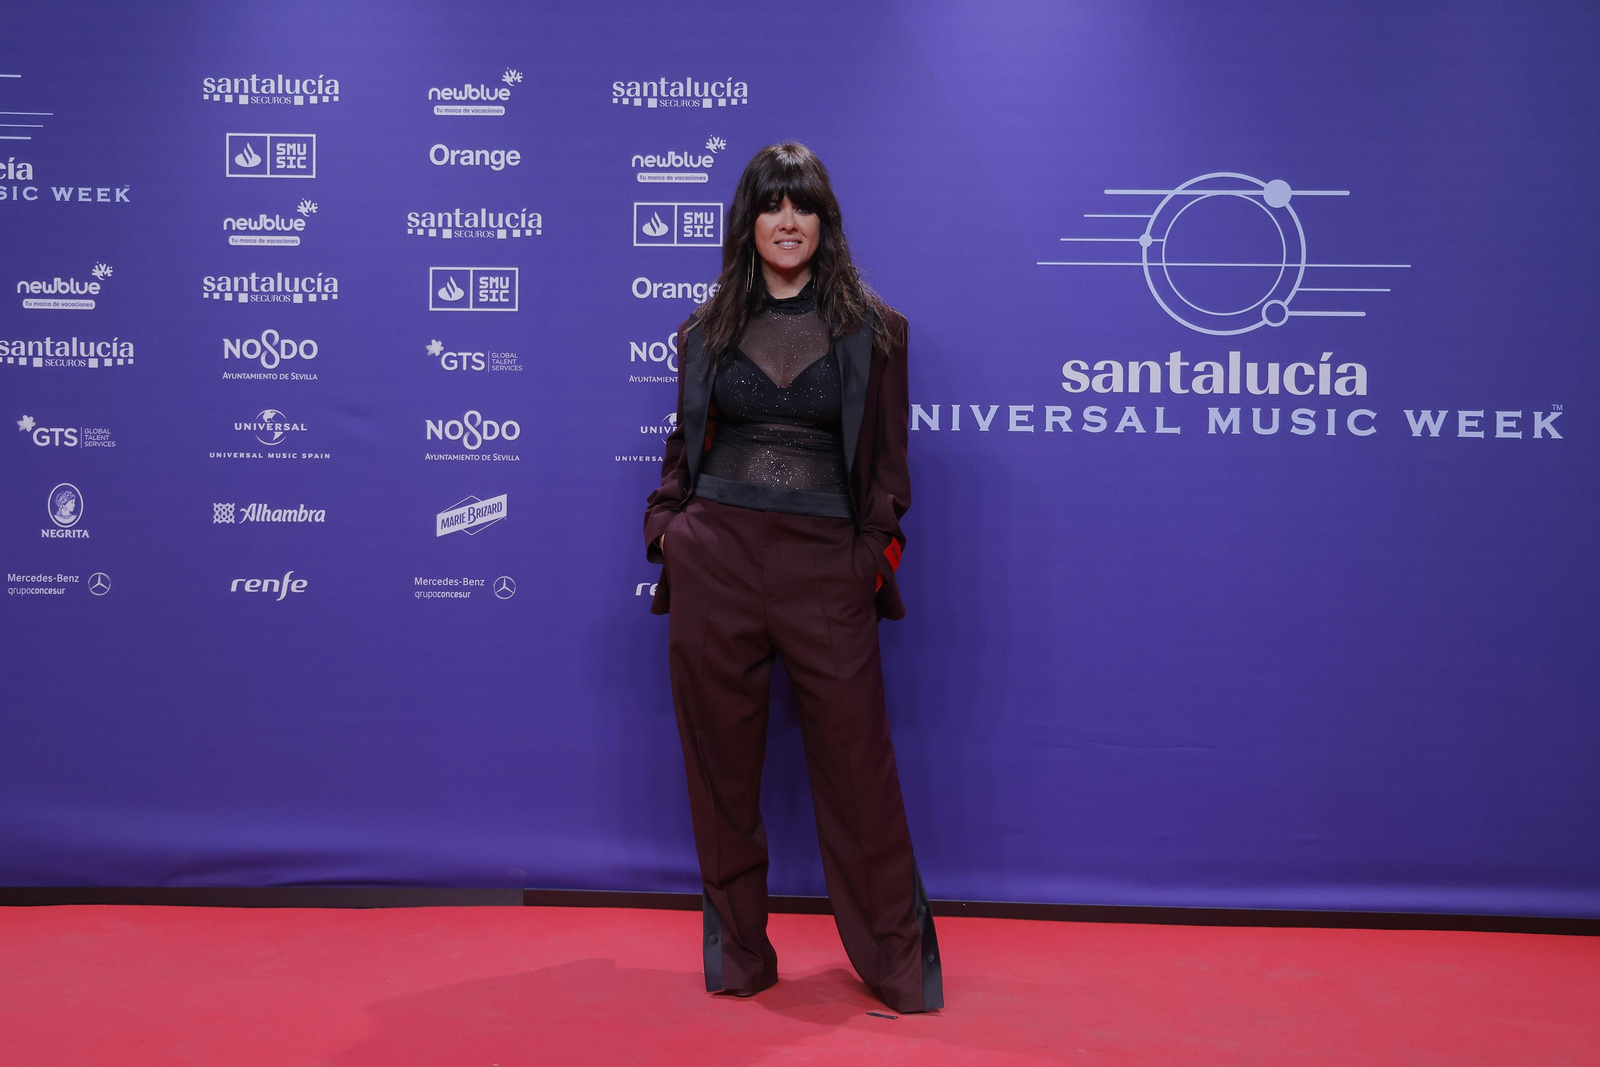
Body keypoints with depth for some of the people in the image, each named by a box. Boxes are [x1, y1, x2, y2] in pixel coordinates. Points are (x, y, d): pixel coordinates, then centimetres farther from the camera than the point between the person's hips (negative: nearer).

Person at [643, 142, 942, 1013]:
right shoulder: (707, 330, 10)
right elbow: (684, 447, 15)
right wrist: (666, 527, 1)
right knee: (721, 764, 8)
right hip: (715, 558, 2)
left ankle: (898, 962, 19)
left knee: (856, 767, 2)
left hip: (825, 564, -2)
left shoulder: (871, 329, 5)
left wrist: (876, 547, -5)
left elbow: (887, 461, 6)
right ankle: (737, 956, 25)